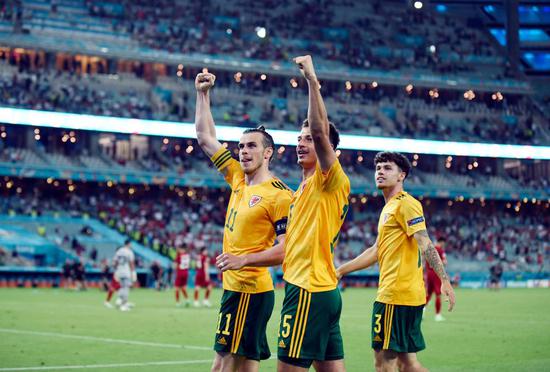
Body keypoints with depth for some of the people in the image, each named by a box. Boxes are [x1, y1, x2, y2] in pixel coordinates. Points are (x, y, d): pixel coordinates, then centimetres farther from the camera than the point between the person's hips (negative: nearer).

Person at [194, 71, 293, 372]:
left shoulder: (279, 195, -11)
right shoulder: (239, 178, 11)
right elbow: (206, 138, 19)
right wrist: (202, 94, 17)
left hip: (248, 289, -8)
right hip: (235, 287, 8)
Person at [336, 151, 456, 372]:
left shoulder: (405, 204, -8)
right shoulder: (389, 208, 22)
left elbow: (426, 245, -18)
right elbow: (376, 252, 28)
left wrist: (444, 280, -28)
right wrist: (340, 270, 29)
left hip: (395, 295, -10)